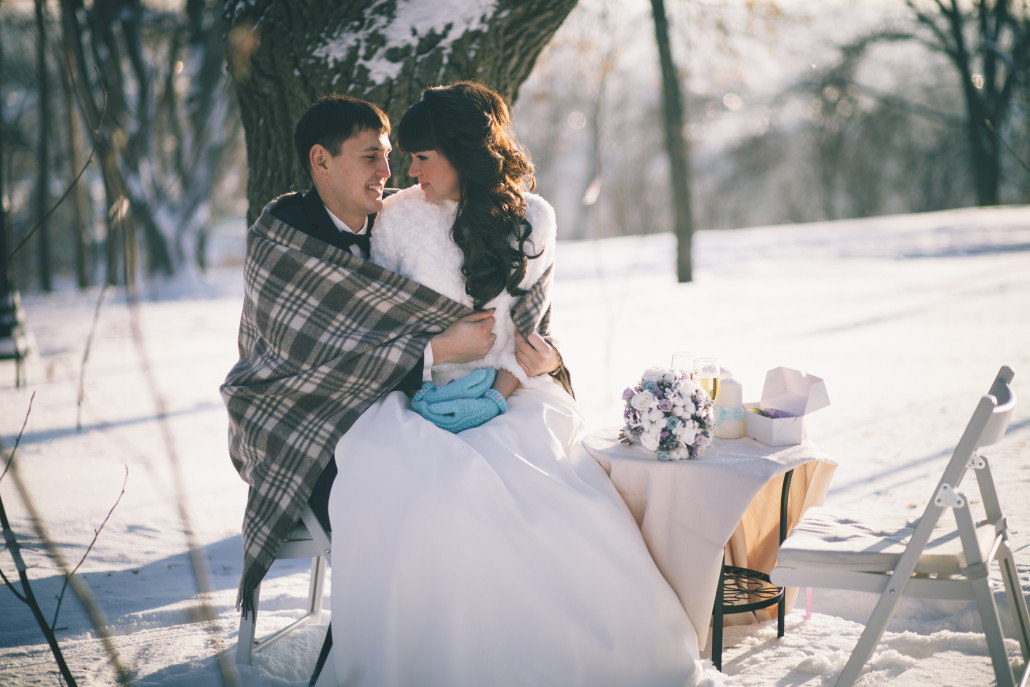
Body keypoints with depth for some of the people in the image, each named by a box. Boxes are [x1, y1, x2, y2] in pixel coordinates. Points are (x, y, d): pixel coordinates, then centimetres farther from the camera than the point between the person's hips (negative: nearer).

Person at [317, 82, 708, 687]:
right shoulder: (399, 216, 6)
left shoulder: (532, 217, 8)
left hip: (509, 391, 0)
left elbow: (532, 320, 8)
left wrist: (508, 378, -9)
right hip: (420, 392, 0)